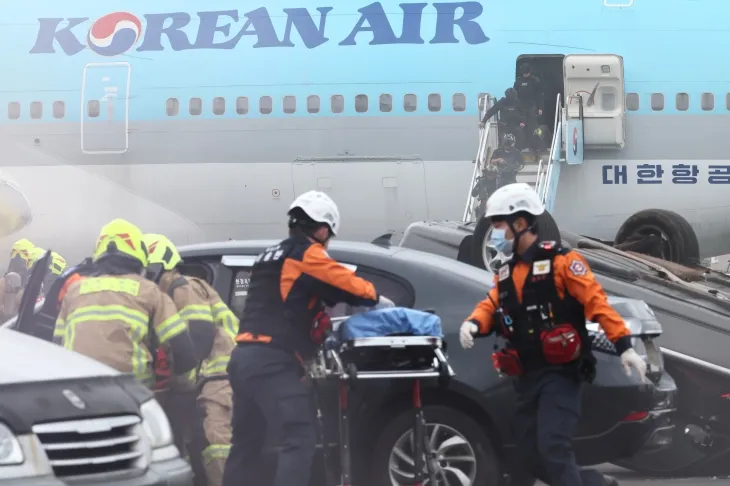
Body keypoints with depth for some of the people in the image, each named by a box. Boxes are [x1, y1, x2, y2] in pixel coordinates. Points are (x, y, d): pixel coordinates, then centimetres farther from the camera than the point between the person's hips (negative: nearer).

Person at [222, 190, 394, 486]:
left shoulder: (272, 256, 25)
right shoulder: (305, 254, -3)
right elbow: (345, 284, -4)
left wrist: (326, 325, 22)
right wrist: (375, 298, 14)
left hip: (244, 357, 10)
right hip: (272, 361, -10)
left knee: (246, 444, 15)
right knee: (298, 439, -16)